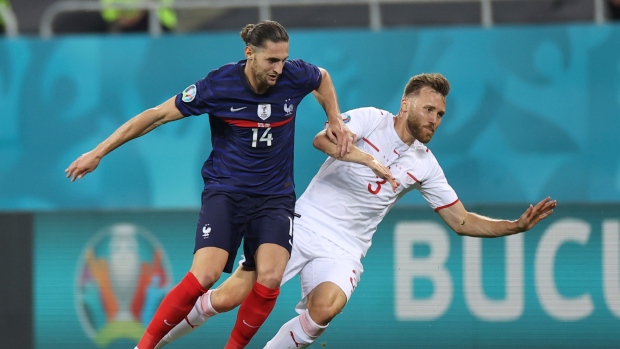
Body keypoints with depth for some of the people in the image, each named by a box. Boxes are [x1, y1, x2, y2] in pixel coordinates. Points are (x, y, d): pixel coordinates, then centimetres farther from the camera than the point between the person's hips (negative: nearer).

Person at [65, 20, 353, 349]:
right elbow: (156, 115, -9)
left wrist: (335, 120, 8)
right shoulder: (219, 85, -16)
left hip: (275, 196, 2)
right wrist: (98, 152, -7)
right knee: (204, 275, -23)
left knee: (269, 278, -21)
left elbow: (323, 78, 19)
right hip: (225, 192, -2)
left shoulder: (295, 76, -9)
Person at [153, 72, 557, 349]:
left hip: (344, 249, 3)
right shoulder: (371, 120, -3)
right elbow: (322, 139, -21)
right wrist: (369, 159, -35)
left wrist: (517, 225, 0)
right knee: (230, 296, -14)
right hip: (304, 225, -3)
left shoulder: (425, 165, 9)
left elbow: (462, 221, 12)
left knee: (326, 307, -30)